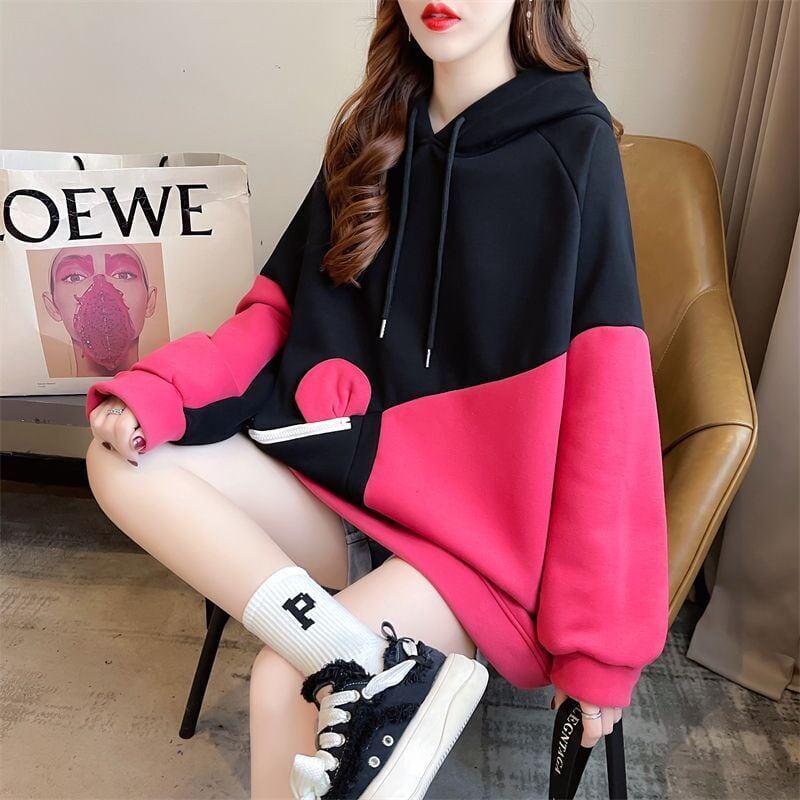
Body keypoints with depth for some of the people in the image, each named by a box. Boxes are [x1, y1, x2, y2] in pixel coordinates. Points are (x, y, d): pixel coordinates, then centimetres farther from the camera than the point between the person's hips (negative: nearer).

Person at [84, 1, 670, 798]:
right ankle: (382, 671, -21)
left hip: (479, 521, -5)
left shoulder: (572, 149, -9)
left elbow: (606, 402, -14)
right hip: (348, 466, 6)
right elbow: (282, 306, 8)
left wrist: (598, 638, -14)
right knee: (121, 462, -12)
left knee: (288, 684, -23)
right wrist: (157, 391, -9)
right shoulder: (375, 132, 8)